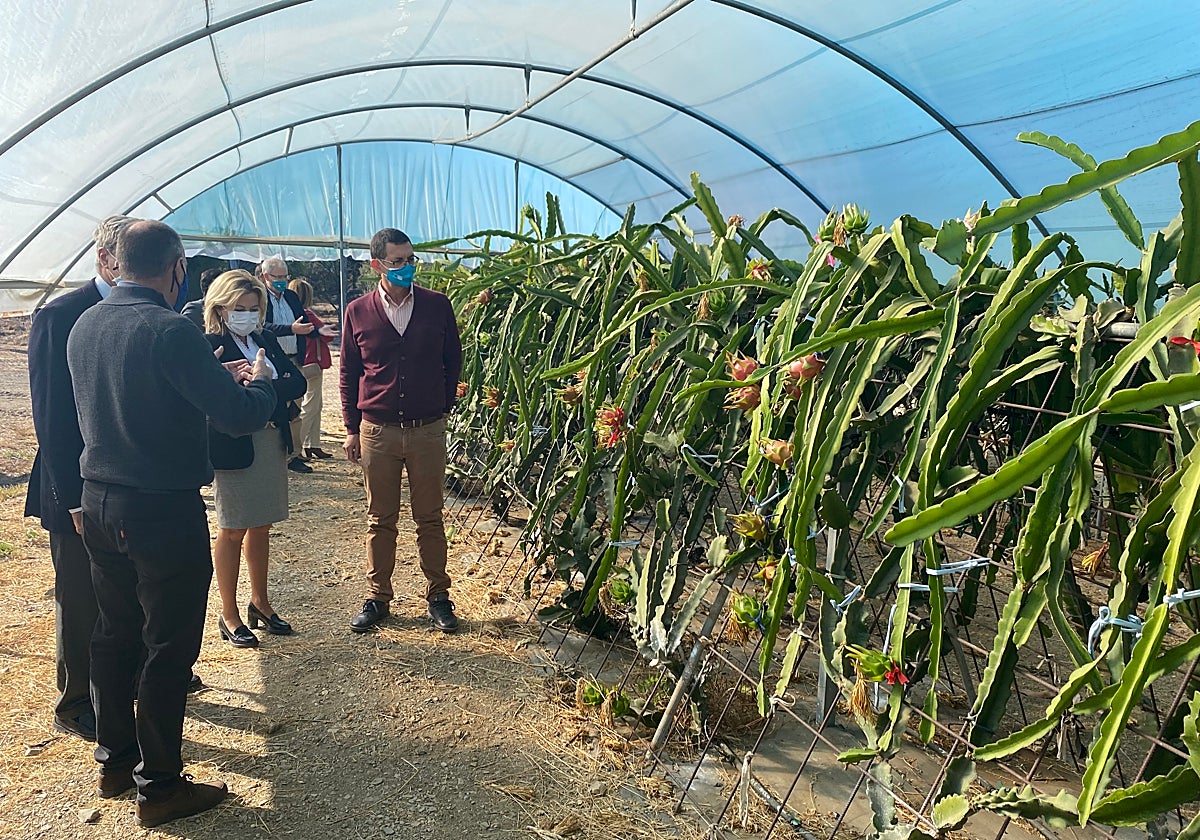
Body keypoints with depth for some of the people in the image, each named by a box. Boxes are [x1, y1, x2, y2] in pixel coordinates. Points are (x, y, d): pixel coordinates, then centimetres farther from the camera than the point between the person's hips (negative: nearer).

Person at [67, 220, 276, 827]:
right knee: (169, 646, 5)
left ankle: (114, 758, 36)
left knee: (114, 633, 20)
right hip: (164, 511, -8)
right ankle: (158, 785, 17)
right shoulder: (171, 332, -20)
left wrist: (218, 378, 17)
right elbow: (241, 416, -22)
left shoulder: (84, 325, 5)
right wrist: (259, 382, 0)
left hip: (97, 504, 8)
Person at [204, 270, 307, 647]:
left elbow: (297, 383, 0)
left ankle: (260, 602, 31)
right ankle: (229, 616, 18)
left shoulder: (266, 341, 9)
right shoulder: (210, 346, -9)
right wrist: (273, 389, -25)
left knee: (261, 527, 16)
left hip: (272, 444, 6)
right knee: (232, 531, 5)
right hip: (232, 448, -6)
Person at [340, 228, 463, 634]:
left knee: (429, 518, 8)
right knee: (380, 520, 10)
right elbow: (348, 374, 7)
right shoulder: (357, 313, 1)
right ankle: (377, 597, 23)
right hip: (377, 432, 1)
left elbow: (453, 361, 9)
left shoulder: (437, 306, -1)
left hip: (428, 430, 0)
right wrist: (352, 428, 5)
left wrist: (443, 406, 8)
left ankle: (438, 595, 21)